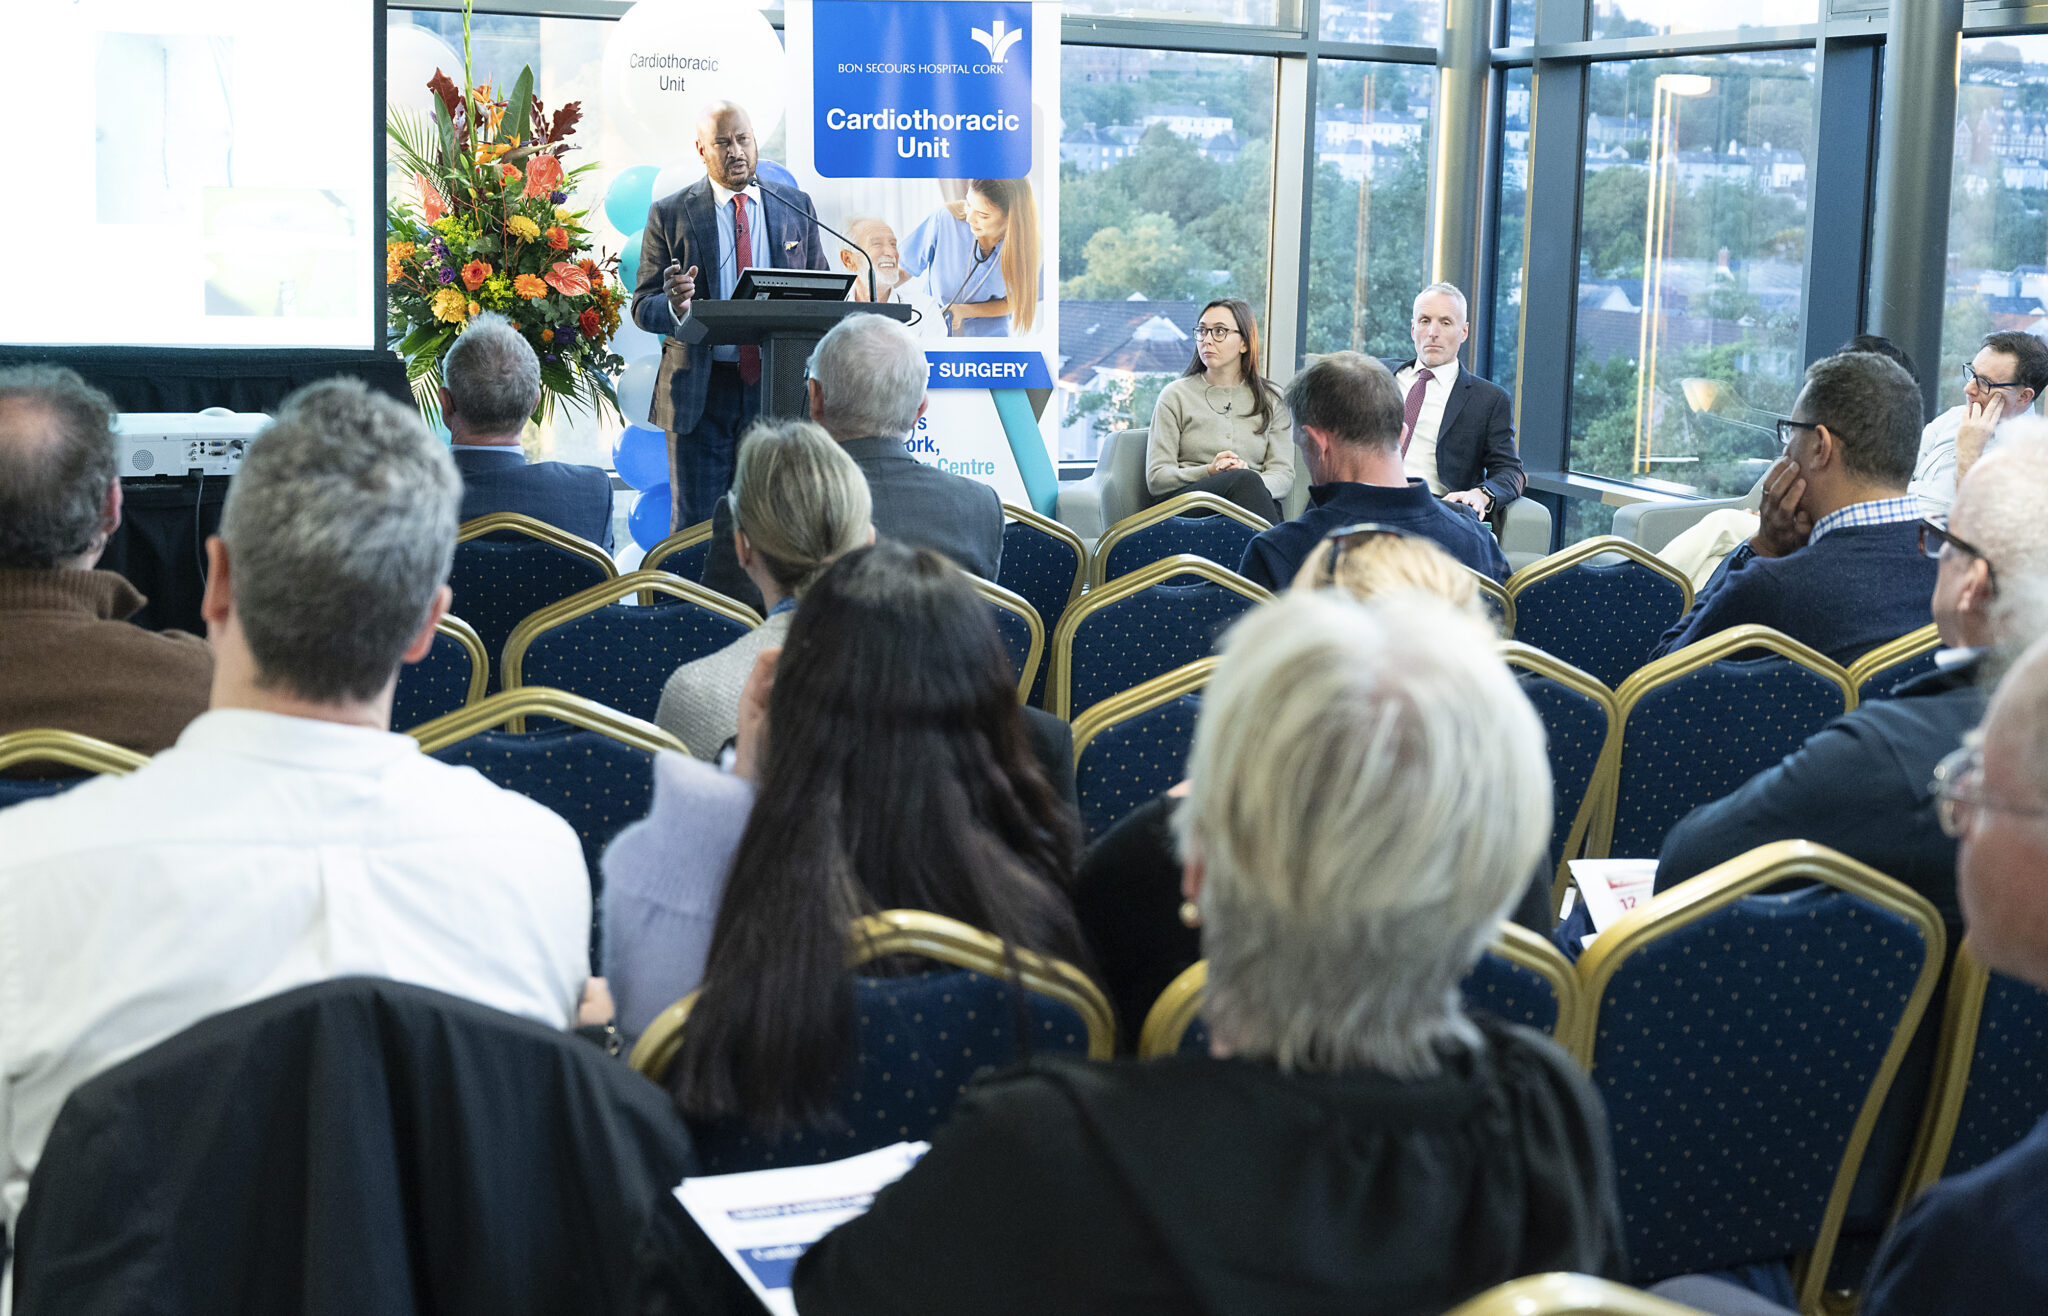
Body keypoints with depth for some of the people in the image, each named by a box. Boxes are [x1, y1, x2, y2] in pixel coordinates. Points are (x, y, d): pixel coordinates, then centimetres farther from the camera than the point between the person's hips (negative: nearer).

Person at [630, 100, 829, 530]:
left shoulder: (796, 208, 9)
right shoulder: (669, 214, 2)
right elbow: (643, 307, 1)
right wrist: (674, 307, -24)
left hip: (776, 387, 2)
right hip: (699, 392, -2)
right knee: (695, 523, 0)